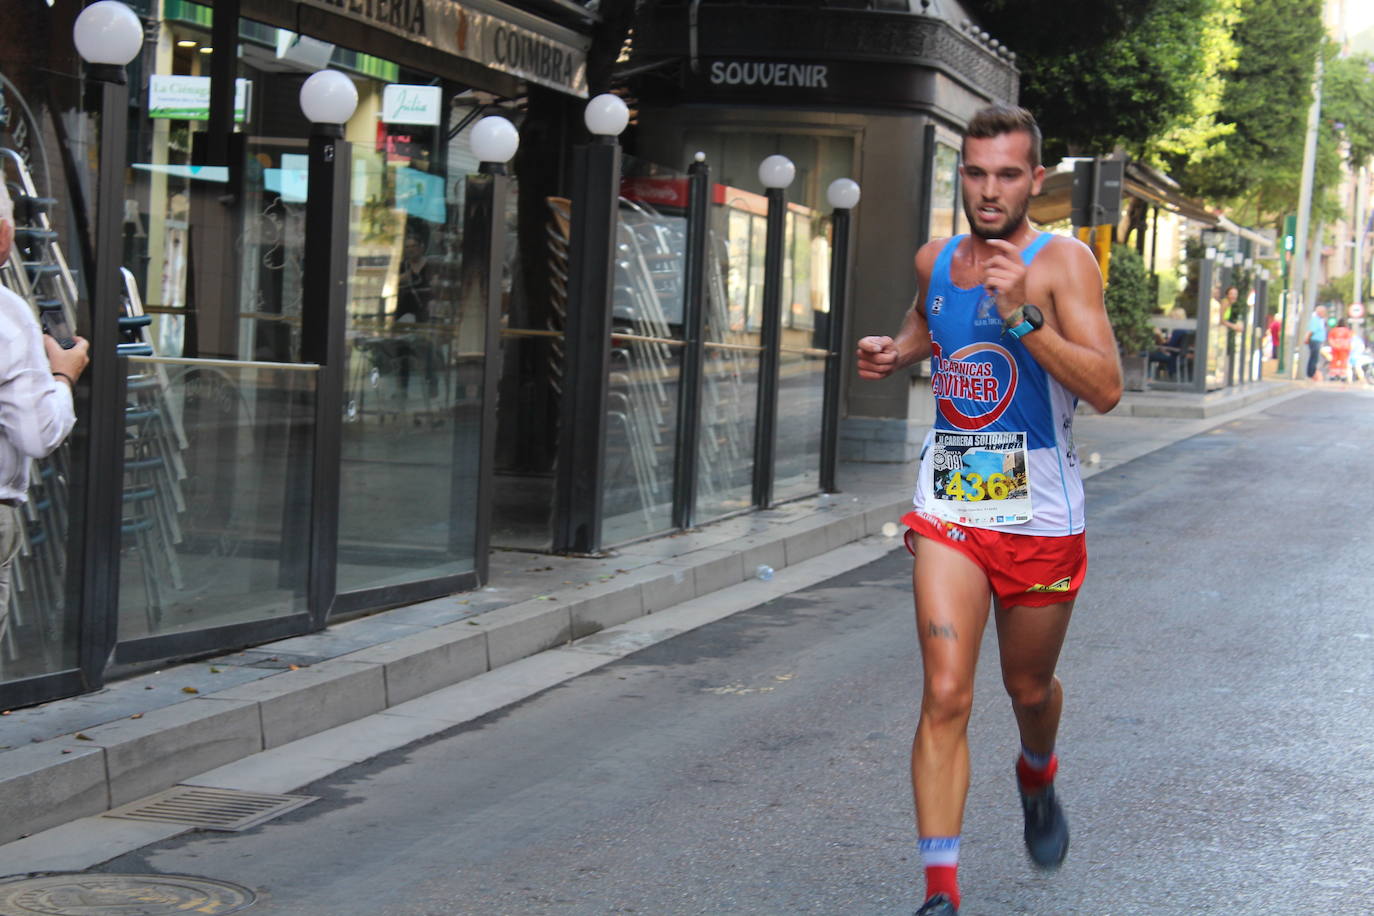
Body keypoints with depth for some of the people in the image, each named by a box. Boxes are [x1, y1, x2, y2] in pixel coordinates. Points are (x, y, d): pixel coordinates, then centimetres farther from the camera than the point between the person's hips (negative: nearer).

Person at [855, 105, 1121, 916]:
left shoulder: (1063, 262, -12)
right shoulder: (935, 260, 4)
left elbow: (1107, 389, -23)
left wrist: (1021, 316, -32)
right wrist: (896, 351, 6)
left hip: (1040, 517, -2)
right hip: (949, 510, 2)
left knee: (1028, 687, 17)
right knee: (946, 697, -11)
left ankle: (1037, 776, 53)